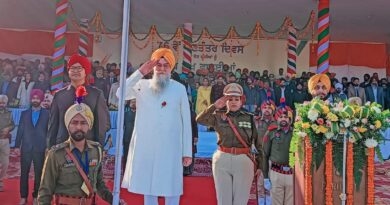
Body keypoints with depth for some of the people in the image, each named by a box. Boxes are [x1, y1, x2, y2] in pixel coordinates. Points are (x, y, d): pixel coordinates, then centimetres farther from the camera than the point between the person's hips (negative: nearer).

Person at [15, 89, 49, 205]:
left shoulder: (47, 114, 2)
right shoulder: (24, 113, 9)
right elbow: (20, 130, 7)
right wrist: (17, 146, 2)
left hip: (40, 148, -2)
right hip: (26, 148, 2)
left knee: (38, 173, 5)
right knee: (24, 173, 6)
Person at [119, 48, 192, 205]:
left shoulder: (180, 89, 1)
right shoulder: (142, 85, 4)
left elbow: (186, 121, 2)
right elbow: (120, 94, -12)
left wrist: (187, 151, 1)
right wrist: (140, 72, -14)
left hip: (170, 148, -1)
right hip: (145, 146, 2)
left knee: (171, 190, 5)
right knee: (148, 187, 14)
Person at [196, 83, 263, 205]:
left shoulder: (249, 118, 5)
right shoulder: (219, 117, 5)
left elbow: (258, 142, 6)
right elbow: (200, 120, -11)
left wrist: (260, 164, 4)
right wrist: (215, 106, -15)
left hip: (244, 161, 0)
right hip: (222, 160, 0)